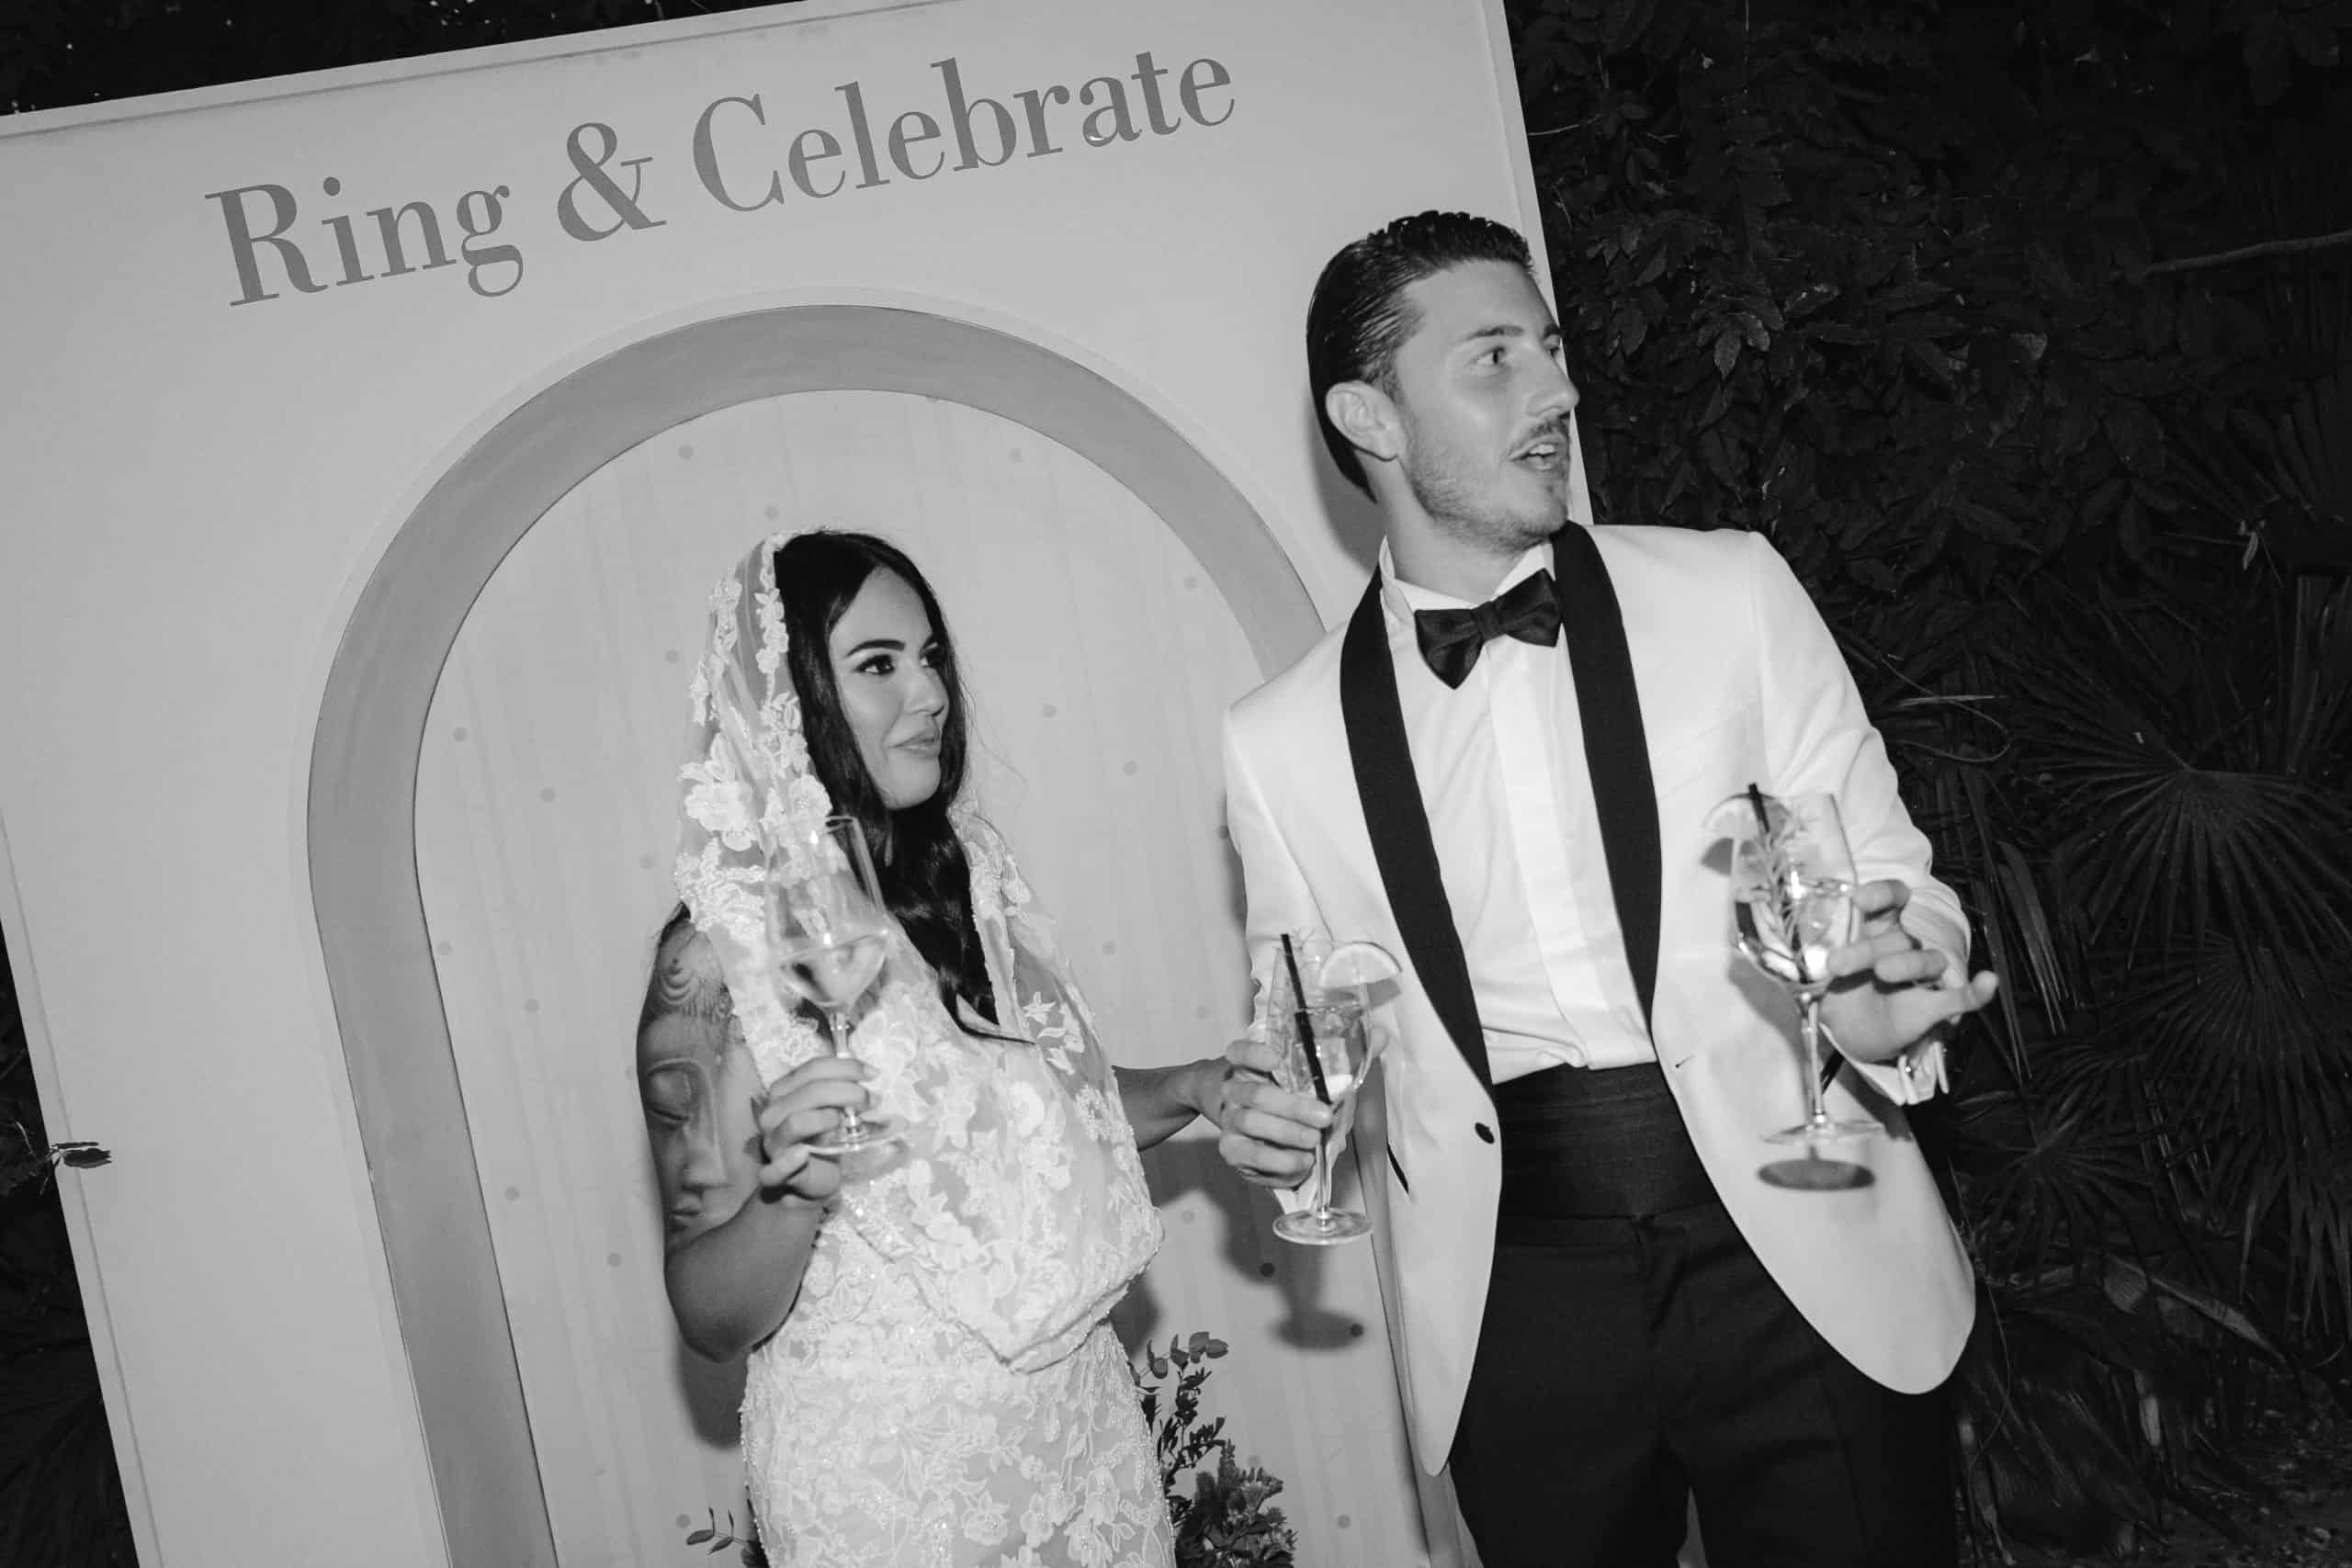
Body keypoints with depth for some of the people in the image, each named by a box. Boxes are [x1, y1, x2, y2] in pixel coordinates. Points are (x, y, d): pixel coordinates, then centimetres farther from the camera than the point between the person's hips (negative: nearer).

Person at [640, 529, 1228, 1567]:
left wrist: (1194, 1090, -1)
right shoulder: (719, 957, -16)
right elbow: (708, 1317, -13)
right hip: (886, 1470, -5)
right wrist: (792, 1197, -31)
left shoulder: (968, 883, 0)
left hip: (1083, 1414, 5)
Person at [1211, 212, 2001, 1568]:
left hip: (1802, 1256, 0)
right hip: (1514, 1304, 0)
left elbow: (1883, 870, 4)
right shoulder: (1283, 743, 0)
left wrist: (1888, 994, -17)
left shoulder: (1733, 592, 0)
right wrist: (1285, 1127, -11)